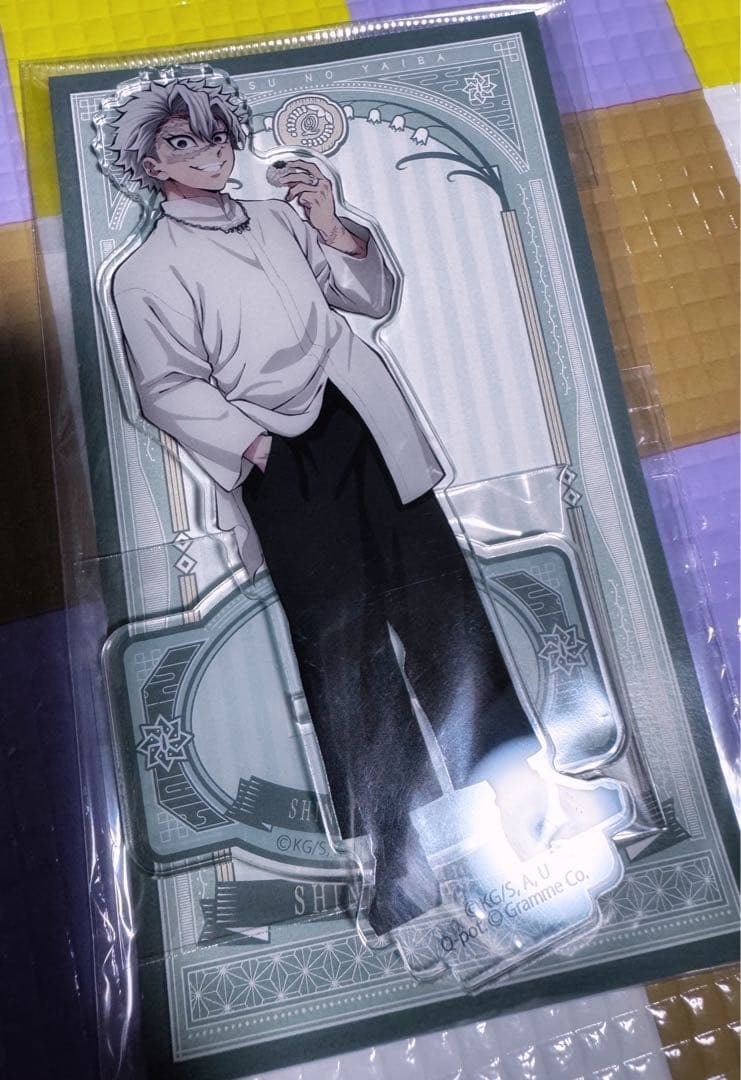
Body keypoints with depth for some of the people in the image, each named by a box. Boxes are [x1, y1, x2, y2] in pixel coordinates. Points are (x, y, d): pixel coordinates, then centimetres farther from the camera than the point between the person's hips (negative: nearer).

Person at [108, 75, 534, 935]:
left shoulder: (278, 217, 18)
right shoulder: (146, 273, 4)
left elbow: (373, 298, 17)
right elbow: (169, 391, -3)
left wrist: (333, 228, 3)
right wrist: (254, 443, -12)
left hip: (371, 432, 5)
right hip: (288, 470, -4)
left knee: (444, 608, 5)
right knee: (345, 653, -2)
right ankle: (397, 853, 13)